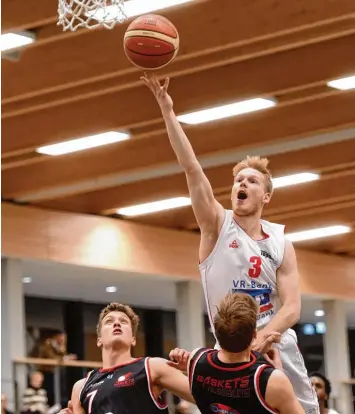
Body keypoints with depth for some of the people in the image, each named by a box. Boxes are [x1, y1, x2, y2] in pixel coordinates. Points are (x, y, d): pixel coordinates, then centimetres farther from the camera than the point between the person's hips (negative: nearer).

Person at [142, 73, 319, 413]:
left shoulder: (281, 244, 5)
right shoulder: (217, 226, -1)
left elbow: (292, 307, -3)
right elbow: (192, 168, -13)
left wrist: (261, 337, -23)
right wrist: (167, 111, -22)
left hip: (279, 347, 3)